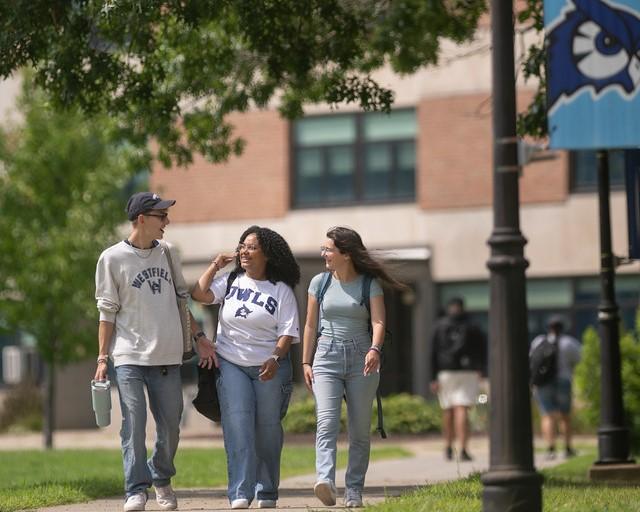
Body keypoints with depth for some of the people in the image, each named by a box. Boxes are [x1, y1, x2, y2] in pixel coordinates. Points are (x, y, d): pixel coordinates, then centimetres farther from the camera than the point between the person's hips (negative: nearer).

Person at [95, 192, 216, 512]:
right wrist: (103, 357, -4)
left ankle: (162, 479, 26)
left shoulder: (167, 254, 11)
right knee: (134, 424, -9)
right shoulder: (112, 258, -3)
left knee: (170, 426, 6)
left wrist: (199, 336, 13)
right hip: (129, 357, -4)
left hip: (168, 357, 4)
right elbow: (107, 311, -1)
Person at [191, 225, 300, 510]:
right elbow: (199, 294, -3)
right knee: (237, 422, -14)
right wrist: (215, 266, 1)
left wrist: (275, 358, -20)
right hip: (231, 365, 1)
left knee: (267, 428, 5)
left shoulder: (281, 291, 1)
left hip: (269, 368, -1)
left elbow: (288, 331, -5)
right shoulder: (230, 281, 9)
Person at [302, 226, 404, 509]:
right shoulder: (320, 282, 8)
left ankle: (354, 491, 7)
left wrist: (374, 350, -29)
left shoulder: (369, 284, 0)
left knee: (360, 430, 1)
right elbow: (310, 325, 12)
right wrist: (306, 362, 7)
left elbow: (378, 322, -11)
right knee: (326, 422, -19)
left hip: (361, 359, 0)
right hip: (327, 358, 1)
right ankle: (325, 480, -35)